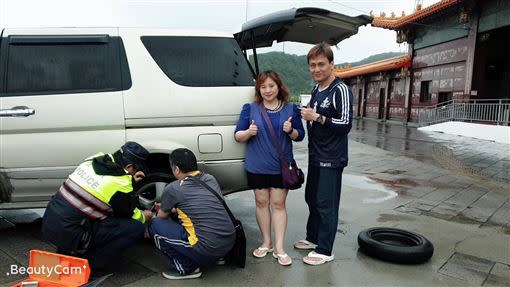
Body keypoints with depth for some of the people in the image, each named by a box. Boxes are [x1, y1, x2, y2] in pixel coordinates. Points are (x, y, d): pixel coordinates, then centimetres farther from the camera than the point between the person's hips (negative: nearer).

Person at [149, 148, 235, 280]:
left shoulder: (173, 189, -5)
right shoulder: (211, 179, 11)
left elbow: (162, 217, 14)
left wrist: (165, 208, 38)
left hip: (207, 250, -7)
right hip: (230, 243, 7)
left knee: (155, 225, 5)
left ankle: (185, 269, 6)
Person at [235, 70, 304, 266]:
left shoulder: (291, 109, 4)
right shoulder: (250, 109, 2)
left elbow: (300, 136, 7)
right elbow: (238, 136, 1)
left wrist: (291, 131, -15)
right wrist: (249, 132, -20)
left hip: (281, 166, 0)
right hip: (257, 167, 1)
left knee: (278, 204, 4)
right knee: (262, 202, 10)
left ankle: (279, 248, 11)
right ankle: (266, 242, 26)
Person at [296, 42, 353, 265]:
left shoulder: (340, 90, -12)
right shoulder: (316, 90, 13)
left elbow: (345, 125, -18)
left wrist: (317, 117, -24)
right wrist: (308, 114, 7)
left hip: (331, 159, -9)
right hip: (315, 156, 9)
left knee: (326, 205, -2)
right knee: (311, 199, 18)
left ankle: (324, 251, 10)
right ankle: (313, 238, 35)